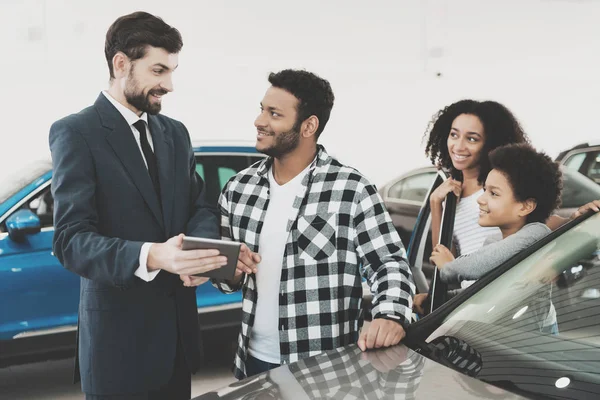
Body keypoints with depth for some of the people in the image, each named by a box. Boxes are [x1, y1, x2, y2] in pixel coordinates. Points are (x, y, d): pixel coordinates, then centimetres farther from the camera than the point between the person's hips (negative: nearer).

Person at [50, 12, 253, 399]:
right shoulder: (76, 132, -10)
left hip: (179, 327, 6)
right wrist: (151, 256, -35)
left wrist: (200, 248, -14)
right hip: (119, 335, -6)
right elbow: (71, 241, -18)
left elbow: (201, 206, 11)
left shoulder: (175, 132, 11)